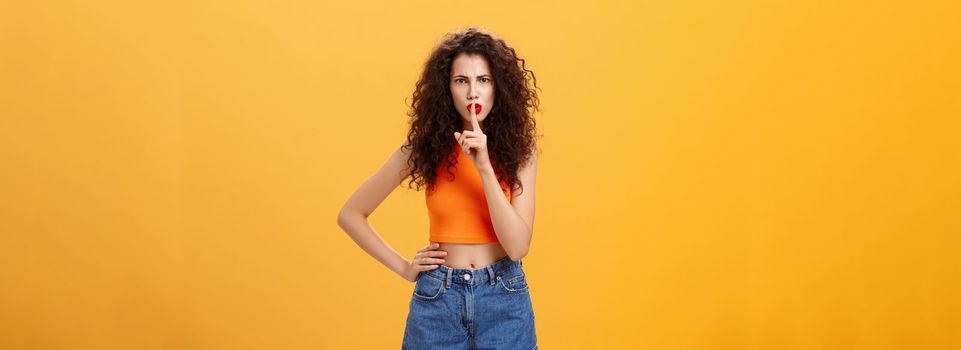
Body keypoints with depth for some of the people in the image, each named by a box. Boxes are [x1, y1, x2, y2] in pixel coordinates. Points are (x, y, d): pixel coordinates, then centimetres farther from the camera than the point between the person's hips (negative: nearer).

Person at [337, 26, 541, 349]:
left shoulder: (518, 150, -4)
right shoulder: (425, 147, -4)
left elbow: (517, 246, -15)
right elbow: (350, 215, 3)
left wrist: (485, 168, -22)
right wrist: (403, 267, -2)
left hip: (504, 300, 0)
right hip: (437, 301, 0)